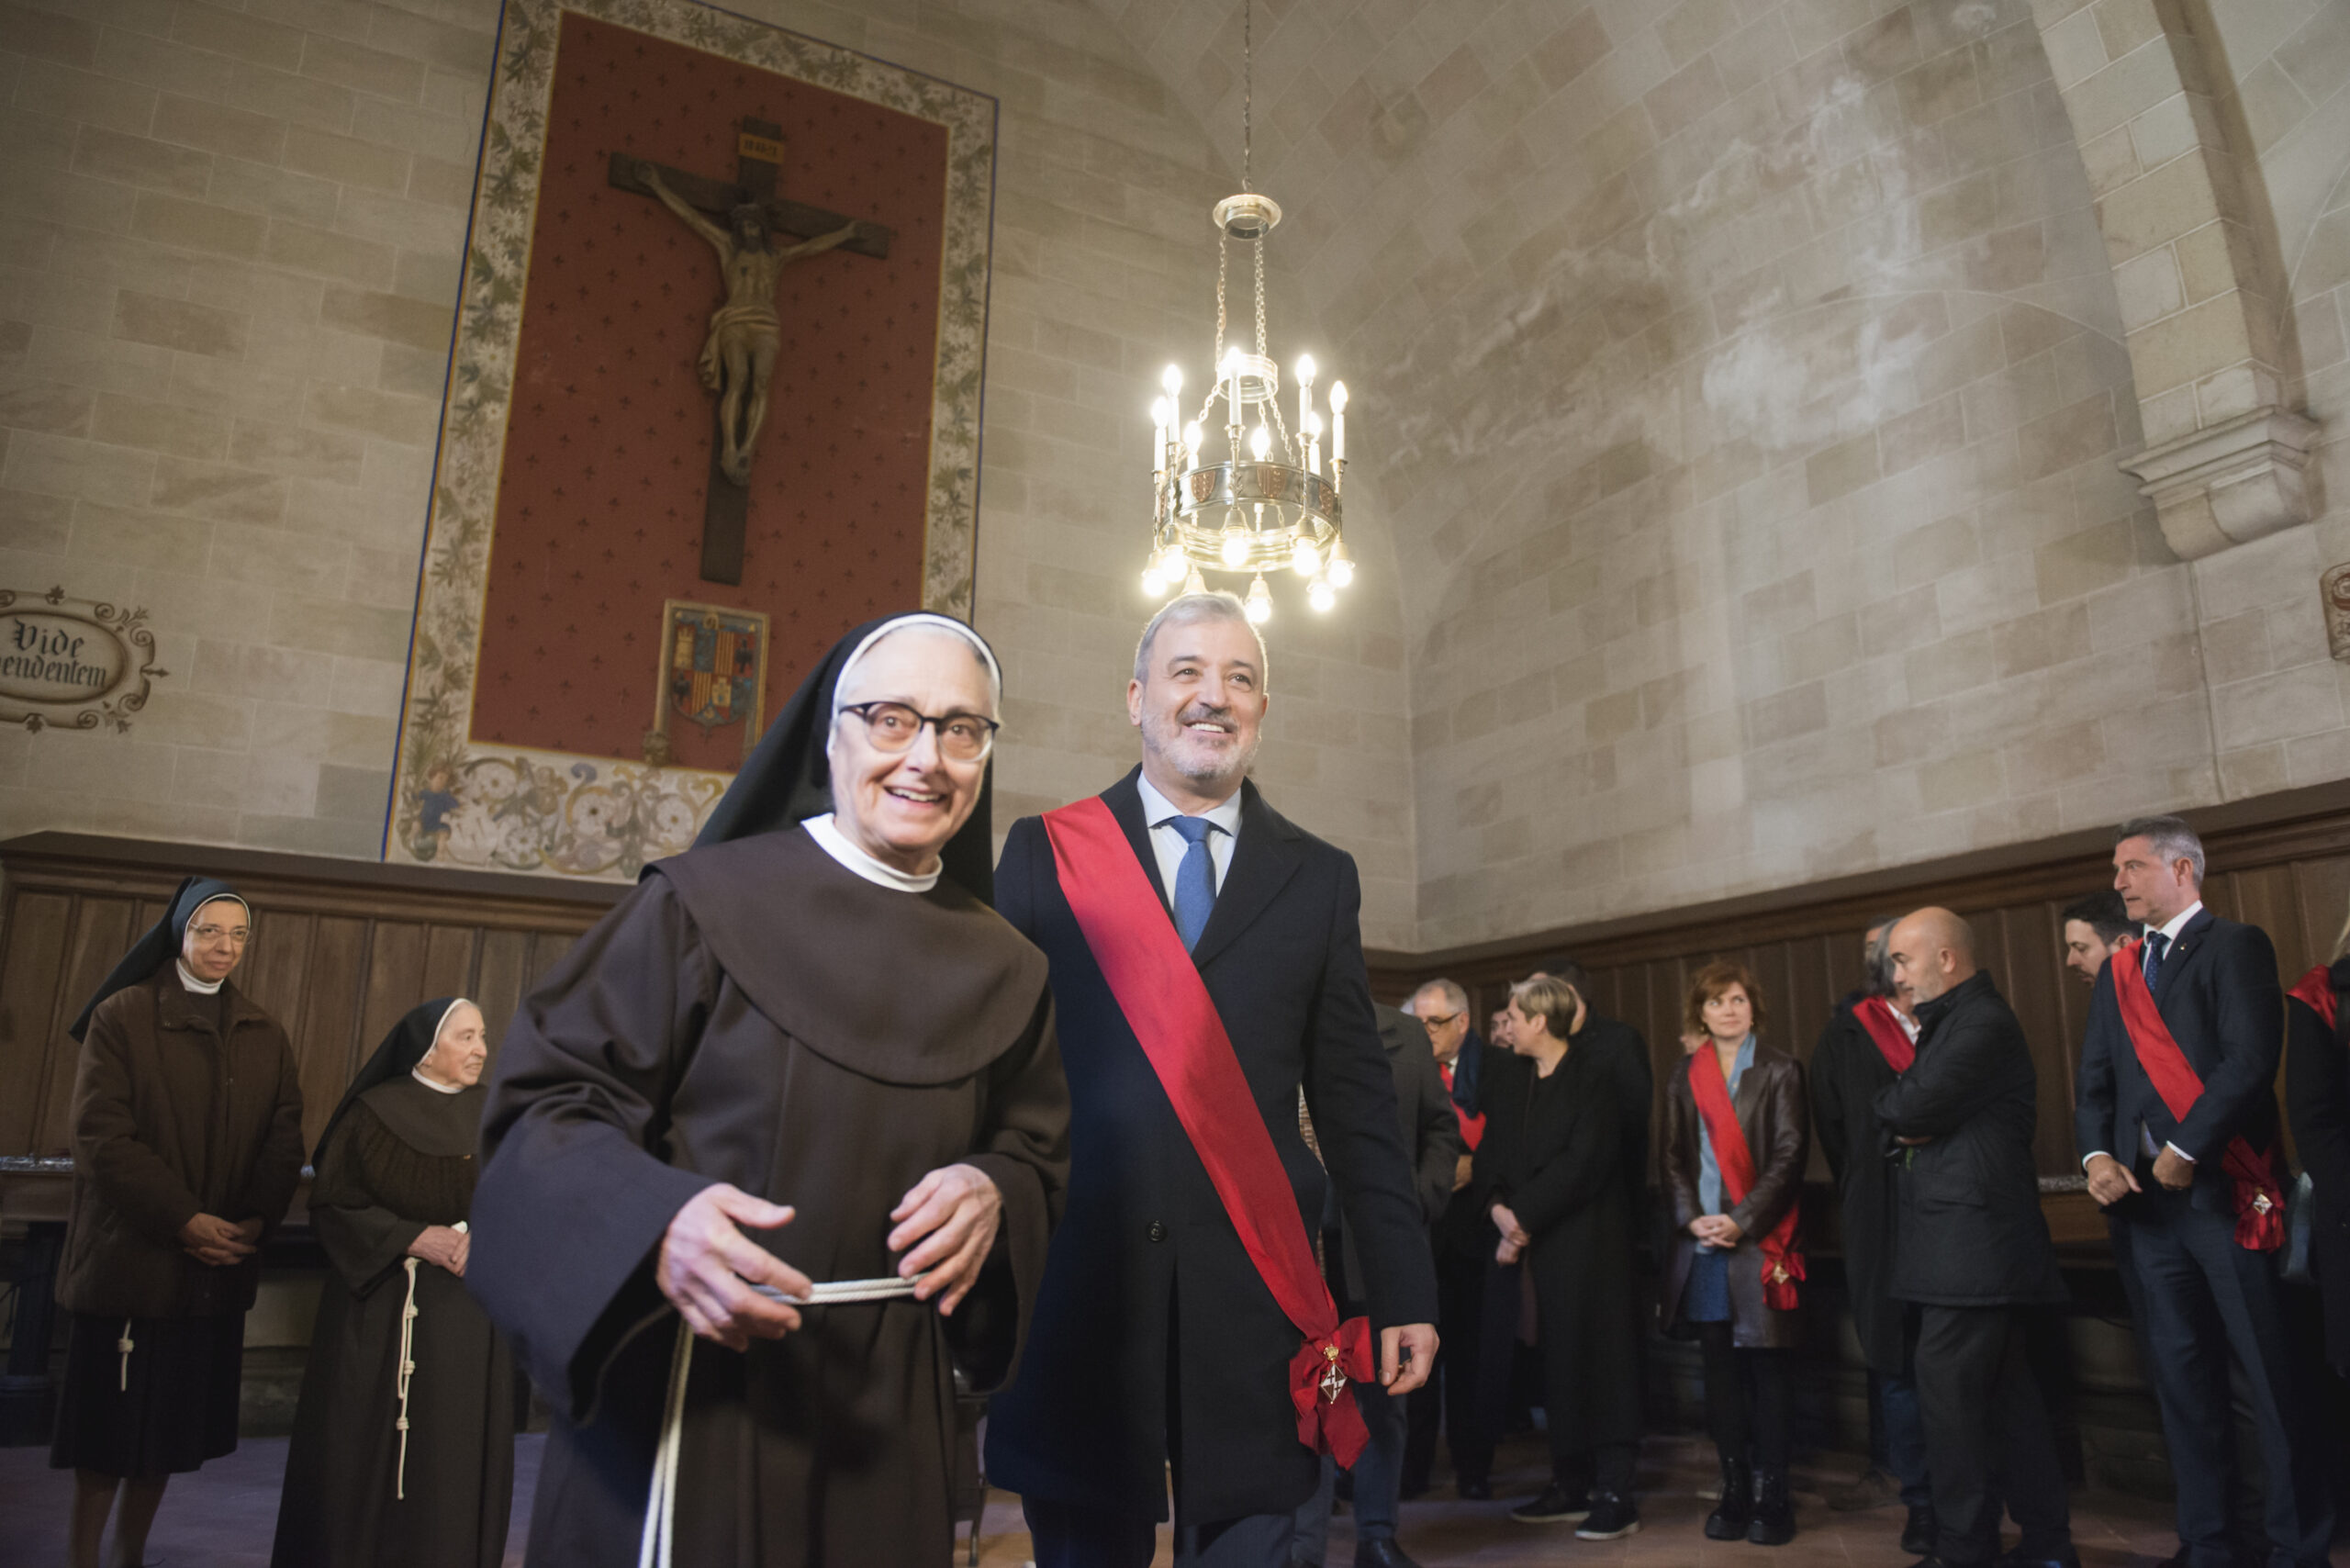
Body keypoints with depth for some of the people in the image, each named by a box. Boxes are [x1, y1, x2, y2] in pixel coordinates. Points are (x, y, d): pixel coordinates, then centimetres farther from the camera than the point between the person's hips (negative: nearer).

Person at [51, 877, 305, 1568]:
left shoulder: (265, 1035, 10)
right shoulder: (121, 1017, -3)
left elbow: (285, 1139, 6)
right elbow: (101, 1134, -11)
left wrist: (258, 1220, -10)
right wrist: (183, 1219, -16)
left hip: (217, 1267, 4)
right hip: (128, 1256, -4)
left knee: (170, 1430, 11)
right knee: (107, 1426, 4)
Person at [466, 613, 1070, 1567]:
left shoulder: (1003, 972, 4)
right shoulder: (710, 901, -8)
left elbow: (1036, 1148, 12)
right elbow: (548, 1099, -9)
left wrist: (993, 1193, -11)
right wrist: (656, 1219, -26)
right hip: (686, 1394, -3)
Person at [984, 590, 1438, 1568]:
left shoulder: (1318, 879, 9)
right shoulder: (1044, 854, 4)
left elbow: (1356, 1106, 9)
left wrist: (1403, 1293, 6)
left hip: (1254, 1297, 1)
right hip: (1077, 1290, -1)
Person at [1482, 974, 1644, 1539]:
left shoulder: (1594, 1076, -6)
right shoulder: (1509, 1090, 14)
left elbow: (1583, 1159, -16)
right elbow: (1491, 1161, 9)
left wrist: (1524, 1217, -15)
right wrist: (1499, 1210, -11)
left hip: (1589, 1239, -6)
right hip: (1538, 1244, 6)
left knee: (1600, 1354, -3)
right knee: (1559, 1360, 8)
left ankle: (1615, 1493, 1)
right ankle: (1571, 1486, 17)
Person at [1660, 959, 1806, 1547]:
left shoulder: (1779, 1071, 1)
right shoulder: (1685, 1076, 11)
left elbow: (1789, 1153, -6)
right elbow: (1674, 1156, 10)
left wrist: (1742, 1220, -14)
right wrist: (1692, 1218, -5)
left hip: (1759, 1240, -3)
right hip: (1701, 1241, 4)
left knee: (1767, 1368, 0)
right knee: (1720, 1371, 8)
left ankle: (1771, 1497, 9)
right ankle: (1734, 1492, 16)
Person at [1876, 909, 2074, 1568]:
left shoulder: (1982, 1022, -14)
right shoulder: (1958, 1020, 19)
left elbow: (1911, 1108, -21)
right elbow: (1902, 1115, 19)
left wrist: (1893, 1103, 1)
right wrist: (1908, 1114, -3)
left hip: (1971, 1237, -10)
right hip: (1969, 1242, 10)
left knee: (1946, 1388, -7)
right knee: (2003, 1390, 14)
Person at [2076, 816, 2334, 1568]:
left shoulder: (2234, 947, -3)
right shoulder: (2118, 971, 16)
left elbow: (2250, 1060, -15)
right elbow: (2096, 1077, 13)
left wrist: (2187, 1149, -15)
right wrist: (2097, 1153, -4)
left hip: (2222, 1191, -6)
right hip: (2147, 1197, 6)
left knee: (2270, 1372, -1)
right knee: (2182, 1374, 10)